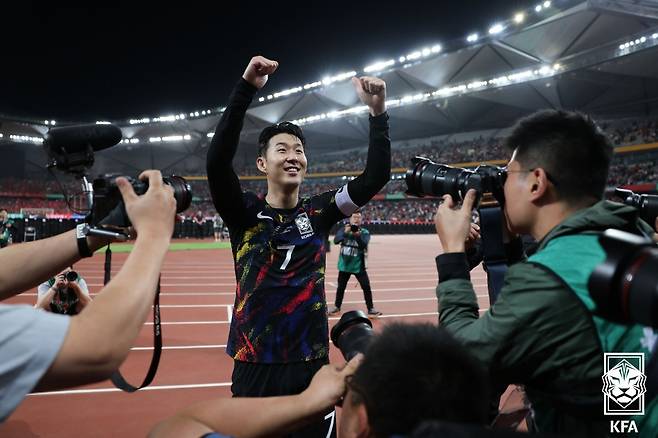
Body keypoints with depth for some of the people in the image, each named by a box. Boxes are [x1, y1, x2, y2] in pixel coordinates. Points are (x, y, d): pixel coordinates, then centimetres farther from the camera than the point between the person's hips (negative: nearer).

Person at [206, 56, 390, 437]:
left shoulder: (318, 213, 0)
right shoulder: (245, 213, -6)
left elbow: (376, 177, -7)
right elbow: (217, 161, -22)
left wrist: (378, 113, -16)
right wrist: (246, 88, -27)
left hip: (311, 364, 2)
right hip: (256, 366, -2)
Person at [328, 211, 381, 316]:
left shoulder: (364, 232, -6)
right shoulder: (343, 229, -2)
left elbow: (364, 245, -23)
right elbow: (336, 240, -18)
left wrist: (357, 235, -40)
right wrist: (345, 232, -34)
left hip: (358, 266, -1)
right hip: (344, 265, 2)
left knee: (366, 287, -6)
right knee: (341, 287, 15)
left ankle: (370, 309, 6)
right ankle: (337, 307, 31)